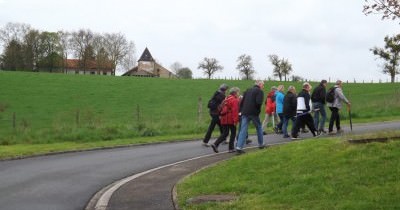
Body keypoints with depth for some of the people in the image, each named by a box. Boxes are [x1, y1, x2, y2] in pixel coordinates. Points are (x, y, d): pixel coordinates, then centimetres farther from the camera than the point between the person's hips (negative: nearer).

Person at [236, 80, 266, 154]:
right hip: (254, 113, -5)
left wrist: (241, 110, 16)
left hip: (245, 113, 5)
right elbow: (259, 102, -18)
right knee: (259, 128, 16)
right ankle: (261, 144, 26)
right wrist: (258, 110, -1)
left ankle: (239, 147, -13)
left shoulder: (248, 90, 18)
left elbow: (242, 101, 15)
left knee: (243, 130, -2)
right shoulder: (260, 91, -3)